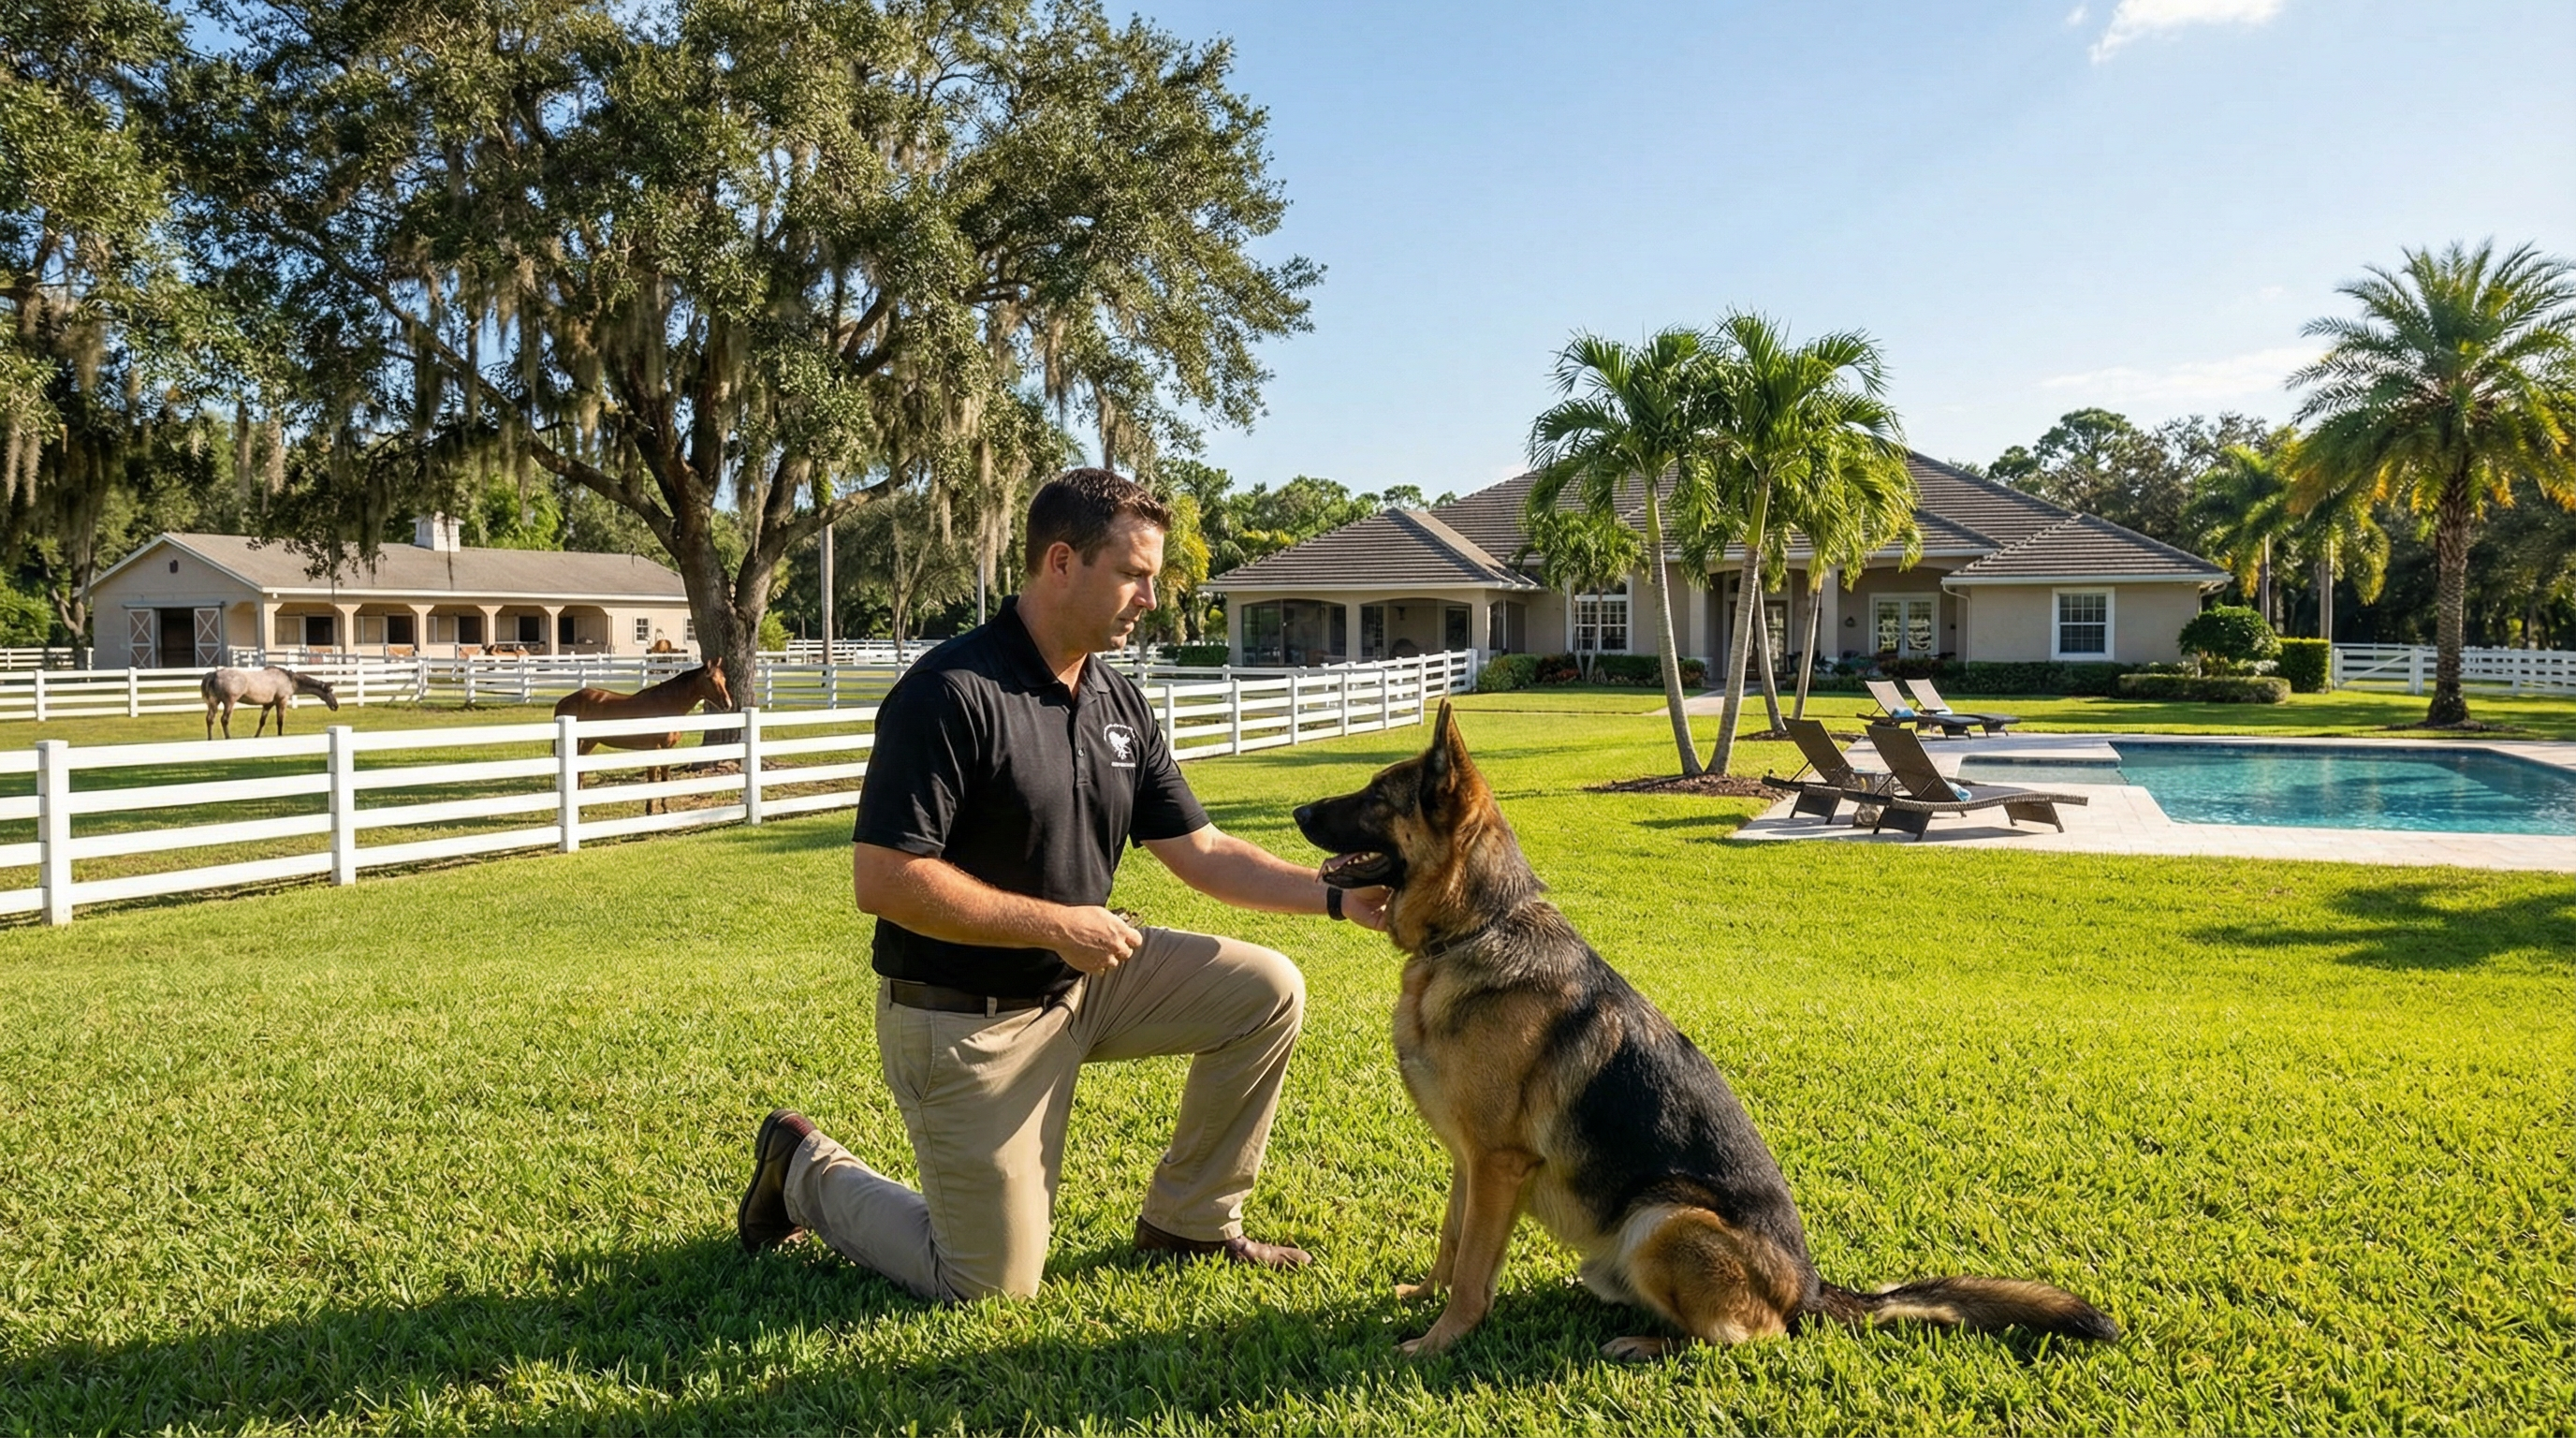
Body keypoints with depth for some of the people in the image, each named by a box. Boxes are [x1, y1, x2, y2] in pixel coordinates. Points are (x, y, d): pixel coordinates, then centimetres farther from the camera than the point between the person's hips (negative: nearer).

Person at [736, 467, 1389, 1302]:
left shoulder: (1120, 705, 2)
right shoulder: (953, 694, -23)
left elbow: (1201, 852, 5)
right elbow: (882, 880, -26)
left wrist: (1337, 897, -7)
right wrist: (1056, 923, -24)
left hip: (1082, 980, 7)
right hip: (964, 1019, -7)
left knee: (1267, 992, -3)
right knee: (992, 1287, 0)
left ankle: (1189, 1222, 15)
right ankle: (810, 1174, 24)